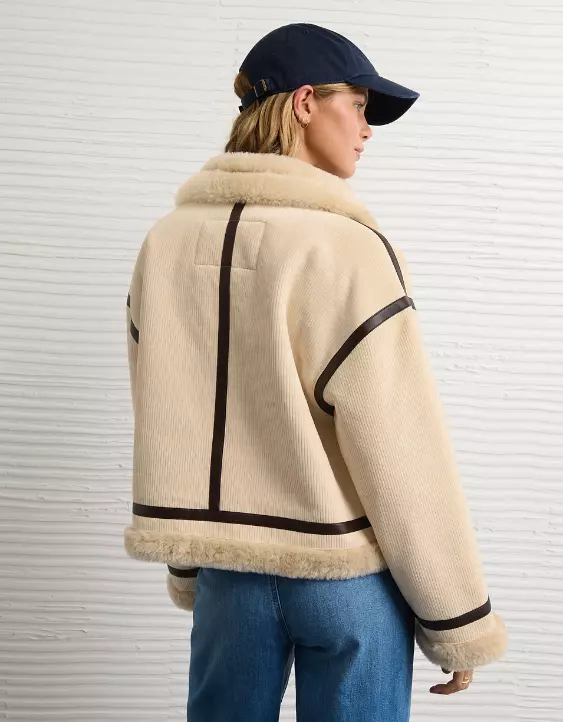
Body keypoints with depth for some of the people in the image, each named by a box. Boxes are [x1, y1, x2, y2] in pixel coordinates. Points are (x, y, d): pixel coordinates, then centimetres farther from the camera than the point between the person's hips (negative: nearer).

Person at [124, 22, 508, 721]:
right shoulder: (345, 246, -18)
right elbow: (403, 452, -17)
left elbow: (162, 431, 5)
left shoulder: (166, 244, -2)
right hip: (350, 572, -4)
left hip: (228, 567, 5)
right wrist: (460, 621, -6)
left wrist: (187, 570, 16)